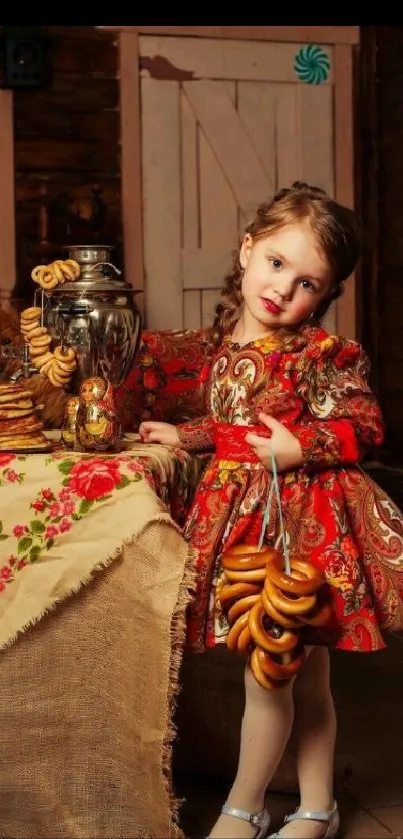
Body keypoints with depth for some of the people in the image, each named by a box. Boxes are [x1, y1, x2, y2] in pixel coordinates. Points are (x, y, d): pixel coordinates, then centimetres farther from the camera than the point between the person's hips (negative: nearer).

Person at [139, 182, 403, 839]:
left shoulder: (320, 354, -13)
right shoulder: (226, 344, 8)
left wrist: (300, 447, -21)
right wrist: (184, 436, 25)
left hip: (299, 522, -7)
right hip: (244, 515, 7)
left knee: (266, 676, 1)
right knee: (304, 676, 17)